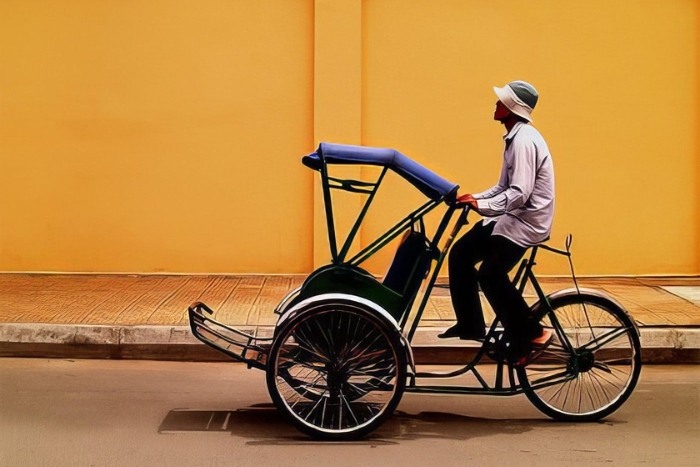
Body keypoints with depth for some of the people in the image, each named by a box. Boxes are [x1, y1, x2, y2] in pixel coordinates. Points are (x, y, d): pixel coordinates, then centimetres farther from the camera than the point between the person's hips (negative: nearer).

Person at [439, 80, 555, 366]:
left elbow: (519, 193, -27)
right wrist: (476, 198, 5)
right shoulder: (515, 137, 12)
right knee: (460, 253, 7)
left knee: (490, 273, -19)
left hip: (526, 221, -10)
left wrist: (481, 206, -26)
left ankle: (531, 335, -10)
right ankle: (470, 324, 15)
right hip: (512, 216, 10)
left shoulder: (525, 140, -19)